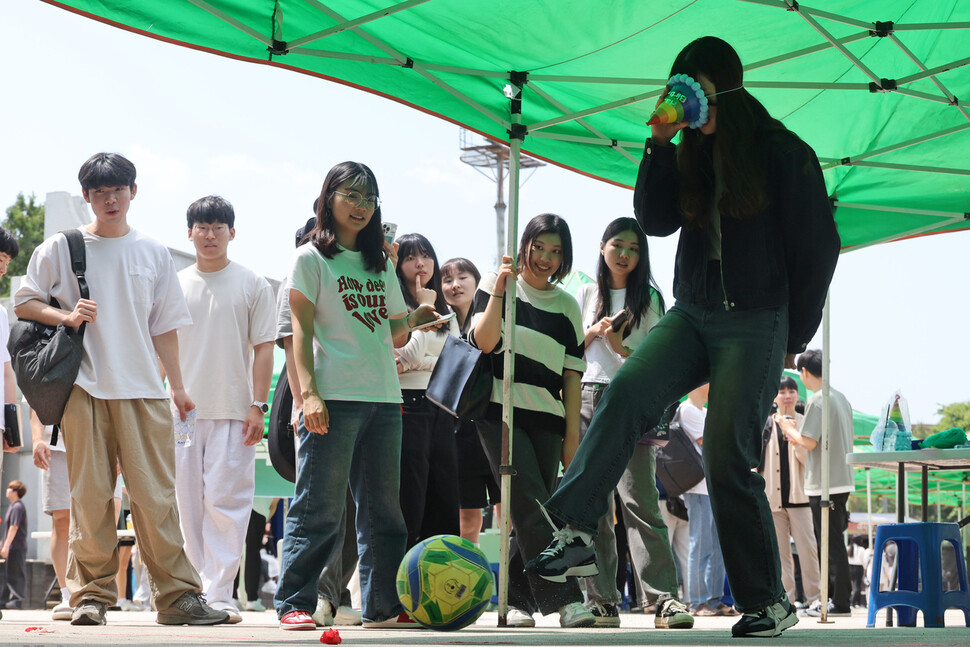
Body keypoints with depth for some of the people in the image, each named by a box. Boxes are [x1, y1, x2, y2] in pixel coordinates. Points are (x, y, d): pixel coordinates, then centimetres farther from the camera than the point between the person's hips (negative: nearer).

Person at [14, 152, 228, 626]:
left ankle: (177, 595, -3)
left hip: (143, 390, 1)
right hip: (83, 387, -1)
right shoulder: (61, 248, 9)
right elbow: (24, 303, 11)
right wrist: (65, 316, -7)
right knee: (89, 495, -3)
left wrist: (177, 387, 11)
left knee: (156, 495, -4)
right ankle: (90, 594, 5)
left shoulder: (154, 253, 15)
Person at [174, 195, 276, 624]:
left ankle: (219, 595, -10)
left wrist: (258, 405, -7)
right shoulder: (175, 286, 13)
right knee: (189, 504, 4)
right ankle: (198, 589, 12)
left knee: (225, 501, -10)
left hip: (232, 411, -3)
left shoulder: (253, 285, 5)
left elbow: (263, 348, 1)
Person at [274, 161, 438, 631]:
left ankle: (384, 606, 12)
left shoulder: (381, 263, 19)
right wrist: (308, 392, -15)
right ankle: (293, 604, -2)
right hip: (335, 398, -6)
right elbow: (302, 331, -4)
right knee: (321, 508, -7)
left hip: (384, 399, 6)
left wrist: (413, 319, 0)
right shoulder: (312, 258, 3)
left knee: (382, 509, 7)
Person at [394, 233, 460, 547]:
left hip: (441, 409, 7)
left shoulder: (447, 311, 19)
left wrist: (411, 366, -7)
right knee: (409, 507, -8)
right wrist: (426, 309, -4)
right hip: (409, 406, -7)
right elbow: (411, 354, -13)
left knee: (446, 504, 4)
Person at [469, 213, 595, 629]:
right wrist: (499, 288, -14)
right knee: (534, 509, -15)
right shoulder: (496, 284, 7)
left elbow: (571, 373, 12)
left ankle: (515, 600, 11)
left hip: (546, 419, 4)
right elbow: (484, 341, -7)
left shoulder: (567, 306, 15)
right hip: (501, 411, -4)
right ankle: (564, 599, -19)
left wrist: (572, 433, 6)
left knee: (530, 516, 1)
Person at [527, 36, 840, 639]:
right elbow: (655, 220, 3)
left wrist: (795, 336, 1)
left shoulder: (785, 153, -4)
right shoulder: (690, 153, 11)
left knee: (729, 460, -9)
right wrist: (660, 145, -8)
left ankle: (771, 604, 2)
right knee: (627, 391, -23)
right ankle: (577, 531, -29)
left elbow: (819, 247, -1)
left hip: (755, 324, -4)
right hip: (691, 315, 5)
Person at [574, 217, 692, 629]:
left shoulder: (649, 298, 8)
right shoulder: (587, 295, 16)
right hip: (588, 399, 3)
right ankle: (602, 600, 3)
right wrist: (594, 332, 1)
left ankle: (664, 599, -17)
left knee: (639, 499, -14)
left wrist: (620, 348, -14)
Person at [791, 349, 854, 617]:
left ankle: (840, 603, -4)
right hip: (843, 480, 9)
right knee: (833, 542, 14)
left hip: (824, 484, -9)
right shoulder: (841, 398, 14)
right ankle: (834, 596, 18)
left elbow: (809, 442, -19)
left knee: (831, 544, -6)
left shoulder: (817, 401, -14)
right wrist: (799, 438, 21)